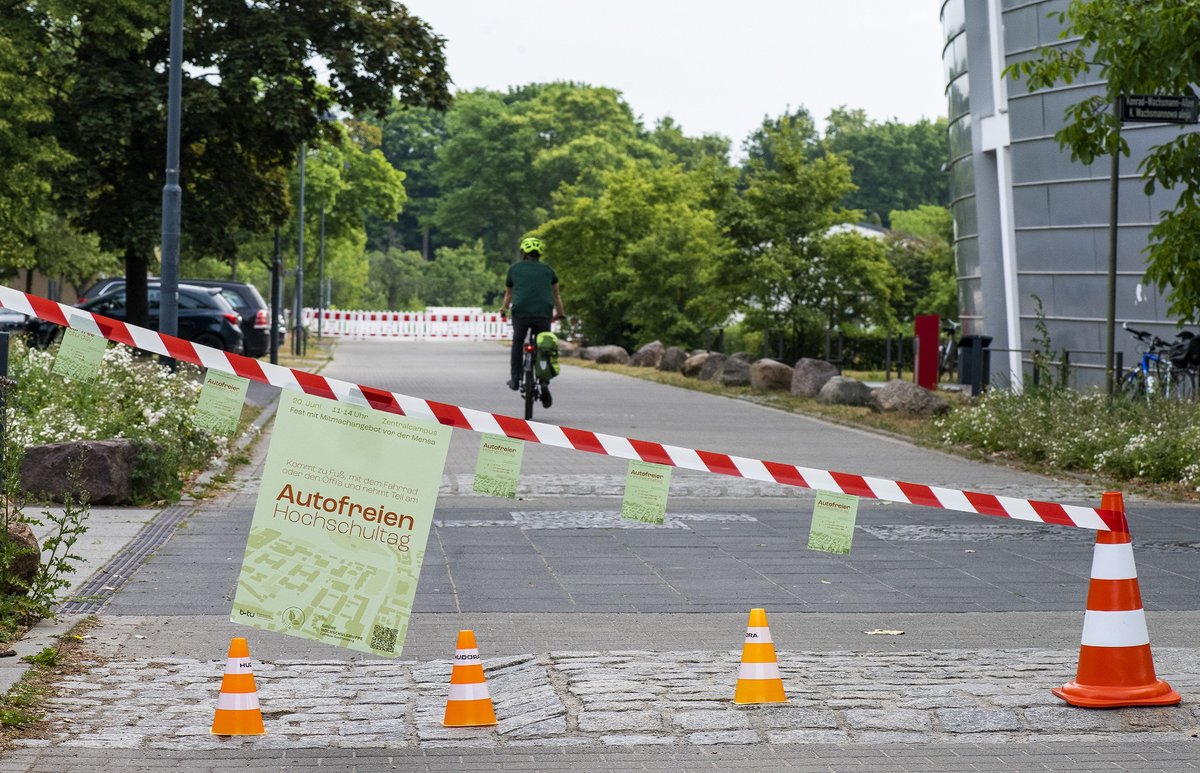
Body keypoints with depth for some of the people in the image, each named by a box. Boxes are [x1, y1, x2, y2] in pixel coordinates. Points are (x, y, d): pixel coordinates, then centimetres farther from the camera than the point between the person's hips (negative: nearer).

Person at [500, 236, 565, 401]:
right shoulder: (547, 269, 16)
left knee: (517, 342, 24)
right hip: (544, 314, 0)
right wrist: (560, 313, 37)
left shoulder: (515, 268, 15)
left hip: (520, 313, 0)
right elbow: (556, 295, 23)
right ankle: (543, 381, -4)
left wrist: (504, 309, 46)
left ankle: (515, 379, 20)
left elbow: (508, 294, 27)